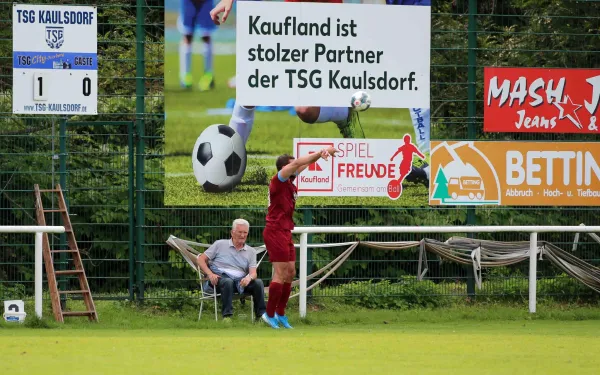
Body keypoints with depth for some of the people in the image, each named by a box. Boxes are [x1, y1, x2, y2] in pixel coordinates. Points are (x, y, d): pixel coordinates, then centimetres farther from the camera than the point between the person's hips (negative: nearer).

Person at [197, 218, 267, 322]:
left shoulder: (250, 251, 17)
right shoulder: (220, 244, 11)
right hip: (219, 277, -3)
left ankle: (261, 313, -18)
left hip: (240, 281, 3)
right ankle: (227, 316, -38)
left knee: (258, 282, -24)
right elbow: (201, 259, 8)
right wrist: (210, 274, -11)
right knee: (228, 282, -38)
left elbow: (253, 273, 4)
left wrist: (249, 277, -23)